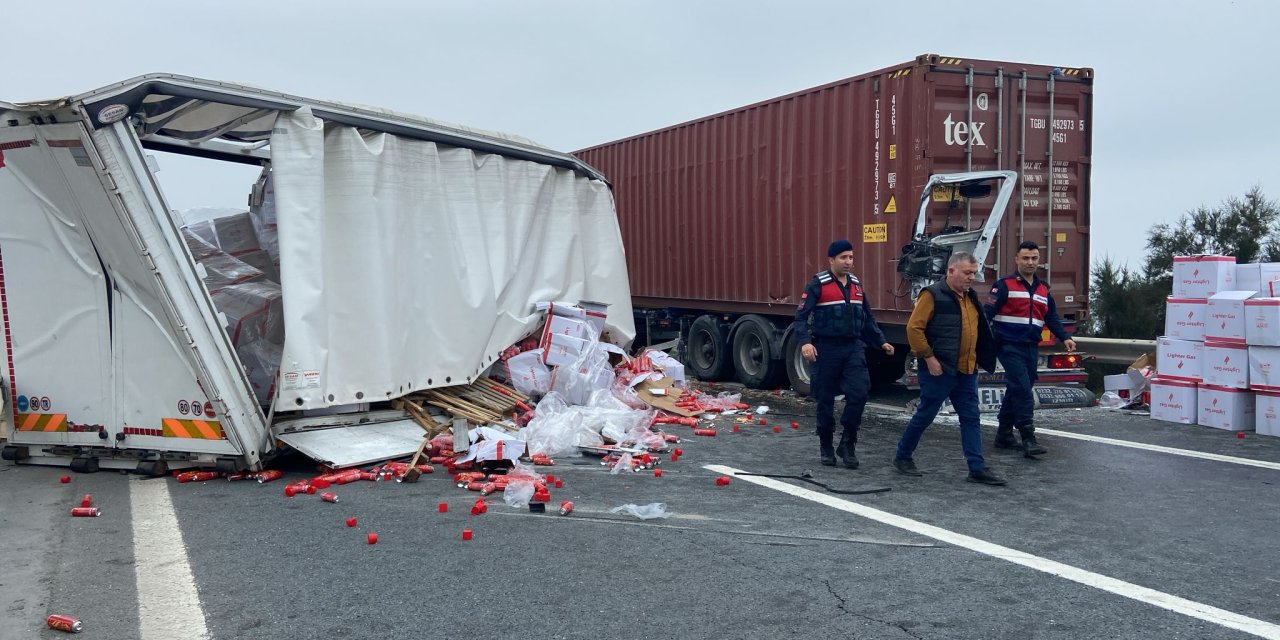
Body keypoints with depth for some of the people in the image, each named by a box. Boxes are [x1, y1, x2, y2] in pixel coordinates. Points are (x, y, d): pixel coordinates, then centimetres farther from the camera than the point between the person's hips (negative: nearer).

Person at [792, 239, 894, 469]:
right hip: (826, 348, -4)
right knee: (826, 398, 5)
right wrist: (805, 342, -28)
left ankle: (848, 443, 4)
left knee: (859, 392, -11)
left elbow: (868, 319, 23)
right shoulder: (818, 285, -6)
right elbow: (801, 317, -13)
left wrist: (881, 342, 15)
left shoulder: (856, 285, 12)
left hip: (853, 347, 4)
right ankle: (826, 447, 21)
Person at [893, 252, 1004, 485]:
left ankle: (977, 468, 8)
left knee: (971, 419, 5)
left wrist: (978, 360, 16)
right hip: (939, 370, -7)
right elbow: (914, 328, -16)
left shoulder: (970, 298, 14)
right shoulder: (933, 295, -11)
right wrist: (928, 357, -18)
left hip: (966, 371, 8)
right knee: (924, 416, 3)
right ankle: (902, 457, 19)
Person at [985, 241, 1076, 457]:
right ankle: (1028, 439, -17)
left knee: (1016, 391, 12)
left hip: (1031, 348, 6)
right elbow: (988, 313, -10)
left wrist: (1065, 337, 4)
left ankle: (1004, 435, 22)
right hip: (1010, 347, -6)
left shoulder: (1043, 289, 16)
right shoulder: (1005, 285, -4)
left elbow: (1052, 318, 19)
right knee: (1022, 390, -15)